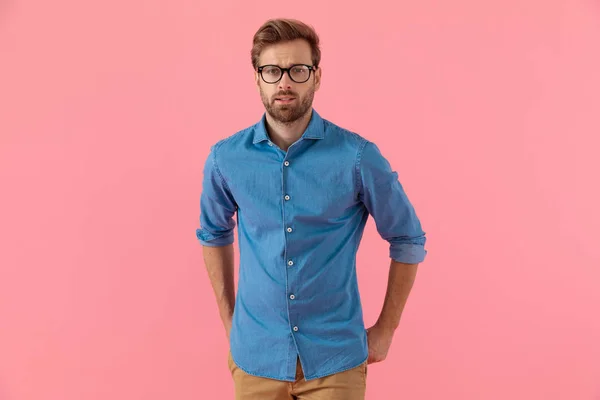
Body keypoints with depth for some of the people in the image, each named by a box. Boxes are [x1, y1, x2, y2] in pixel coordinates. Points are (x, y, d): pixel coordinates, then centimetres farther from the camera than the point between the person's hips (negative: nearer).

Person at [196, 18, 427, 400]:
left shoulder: (358, 156, -13)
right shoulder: (227, 157, -6)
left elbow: (409, 240, -1)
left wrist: (386, 328, 1)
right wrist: (228, 320, 11)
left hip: (335, 360, -2)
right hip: (255, 358, 2)